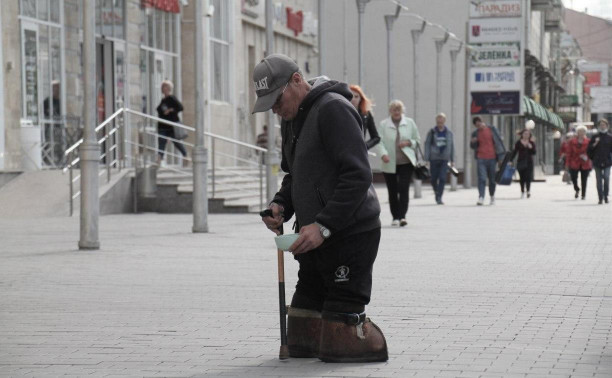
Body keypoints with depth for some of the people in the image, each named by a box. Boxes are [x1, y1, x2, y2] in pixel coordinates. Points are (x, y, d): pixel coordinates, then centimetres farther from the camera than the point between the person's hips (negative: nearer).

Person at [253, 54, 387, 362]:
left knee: (338, 347, -8)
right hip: (318, 238, 10)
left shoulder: (333, 109, -15)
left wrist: (323, 225, -26)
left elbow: (358, 176, -22)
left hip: (351, 235, -10)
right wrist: (280, 205, 6)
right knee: (301, 344, 10)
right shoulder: (291, 119, 16)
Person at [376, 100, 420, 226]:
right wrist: (383, 154, -23)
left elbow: (417, 140, 14)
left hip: (406, 162, 0)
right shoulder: (383, 125, 4)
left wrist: (408, 143, -7)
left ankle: (402, 216, -16)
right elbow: (380, 141, -5)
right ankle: (395, 217, 16)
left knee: (403, 188, -14)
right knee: (392, 191, 5)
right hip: (389, 164, 1)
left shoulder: (410, 123, 9)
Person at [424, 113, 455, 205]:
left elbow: (452, 146, 12)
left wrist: (452, 160, 10)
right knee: (434, 179, 5)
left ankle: (439, 198, -7)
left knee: (442, 179, -10)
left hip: (444, 159, 0)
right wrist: (426, 159, -7)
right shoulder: (432, 132, 0)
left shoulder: (449, 133, 6)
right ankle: (437, 193, 32)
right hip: (434, 159, 0)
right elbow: (427, 145, 0)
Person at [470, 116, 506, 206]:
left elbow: (499, 141, 7)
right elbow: (473, 147, 15)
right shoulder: (475, 133, 8)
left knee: (492, 179, 8)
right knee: (481, 178, -14)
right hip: (481, 159, 0)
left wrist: (502, 154, 2)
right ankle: (481, 198, -17)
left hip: (492, 158, 0)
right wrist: (472, 142, -9)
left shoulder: (492, 129, 4)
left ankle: (492, 196, 27)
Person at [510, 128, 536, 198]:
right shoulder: (518, 142, 3)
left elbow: (534, 152, 0)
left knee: (528, 177, -13)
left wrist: (531, 147, -17)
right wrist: (511, 160, -2)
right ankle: (522, 192, 13)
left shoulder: (531, 142, 5)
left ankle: (528, 191, -13)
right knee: (522, 178, 4)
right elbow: (514, 152, 4)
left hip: (529, 162, 0)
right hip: (521, 162, 0)